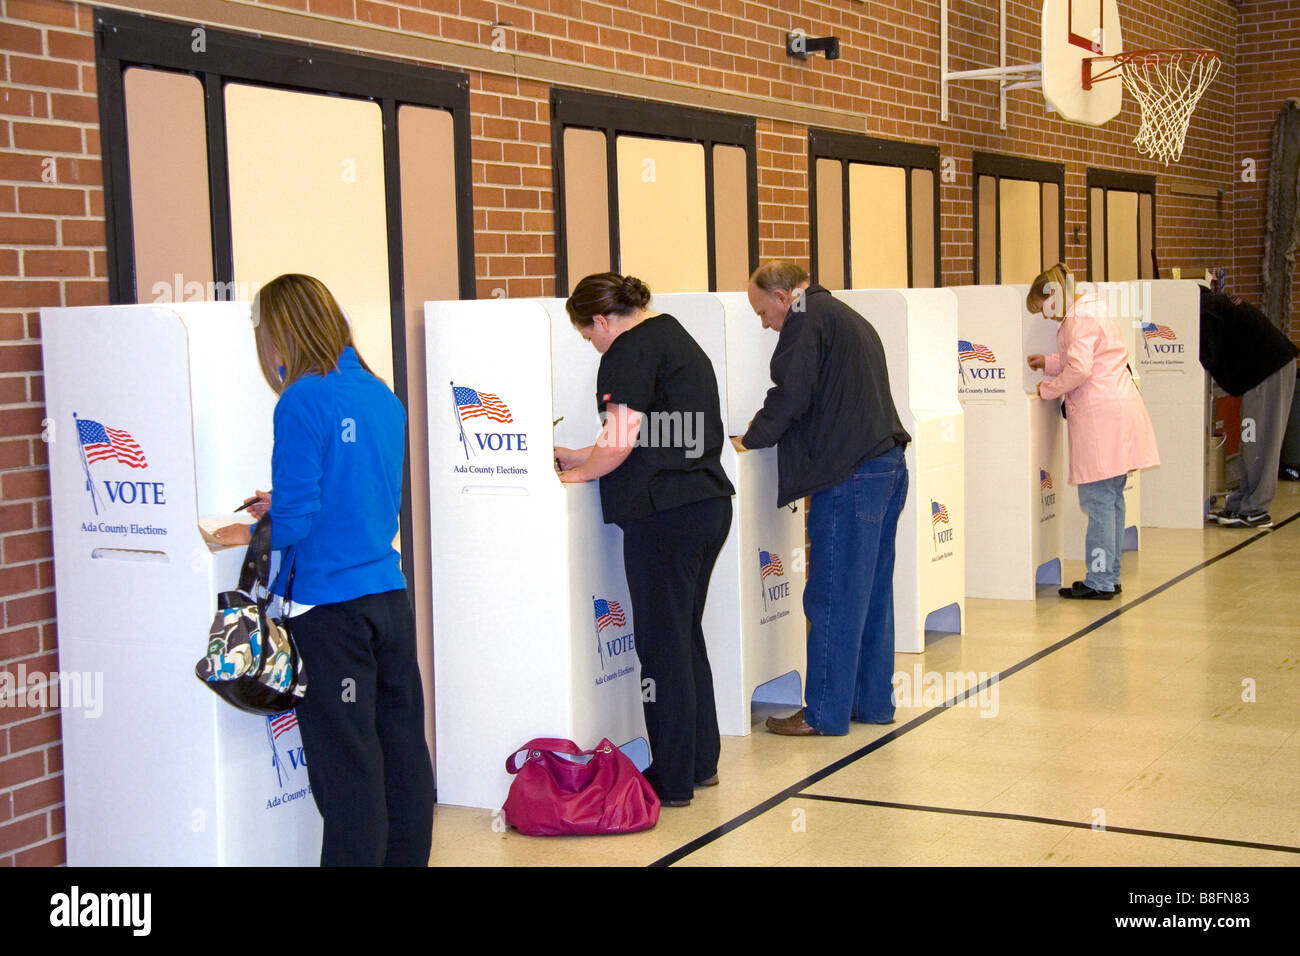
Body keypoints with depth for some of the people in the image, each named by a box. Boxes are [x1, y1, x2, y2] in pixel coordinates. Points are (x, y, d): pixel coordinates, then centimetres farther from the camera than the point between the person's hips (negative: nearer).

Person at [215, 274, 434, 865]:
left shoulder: (303, 400, -12)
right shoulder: (382, 396, 8)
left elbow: (298, 514, -15)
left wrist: (253, 534, 4)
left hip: (330, 603, -7)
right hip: (389, 591, 7)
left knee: (345, 761, 0)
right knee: (402, 741, 13)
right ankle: (407, 856, 23)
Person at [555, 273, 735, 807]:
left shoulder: (630, 350, -10)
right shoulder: (677, 337, 19)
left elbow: (622, 442, -16)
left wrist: (577, 472, 1)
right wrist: (581, 457, 24)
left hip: (664, 513, -10)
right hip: (710, 501, 10)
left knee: (662, 645, -1)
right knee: (687, 635, 18)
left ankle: (672, 781, 6)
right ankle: (701, 762, 27)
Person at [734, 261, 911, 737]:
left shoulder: (807, 320, -8)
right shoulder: (848, 318, 22)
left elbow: (791, 394, -15)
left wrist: (751, 439, 0)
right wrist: (768, 430, 22)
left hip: (850, 475, -10)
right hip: (888, 465, 10)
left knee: (833, 598, -3)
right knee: (873, 592, 14)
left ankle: (826, 712, 3)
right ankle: (874, 700, 22)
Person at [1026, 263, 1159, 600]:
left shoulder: (1080, 319, -11)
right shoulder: (1092, 312, 21)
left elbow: (1079, 369, -20)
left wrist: (1047, 389, -7)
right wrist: (1048, 362, 23)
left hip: (1101, 414, -11)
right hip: (1120, 406, 11)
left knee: (1098, 502, -7)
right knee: (1112, 499, 13)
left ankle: (1099, 581, -4)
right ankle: (1110, 576, 19)